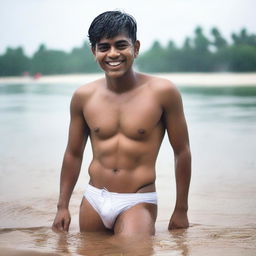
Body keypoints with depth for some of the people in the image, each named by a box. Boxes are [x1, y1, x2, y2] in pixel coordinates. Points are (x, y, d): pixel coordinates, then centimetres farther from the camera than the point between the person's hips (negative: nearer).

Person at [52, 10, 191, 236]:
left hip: (137, 204, -3)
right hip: (93, 201, 4)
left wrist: (181, 210, 2)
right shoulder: (83, 97, 1)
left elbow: (182, 152, -1)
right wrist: (63, 206, 12)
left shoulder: (162, 92, -8)